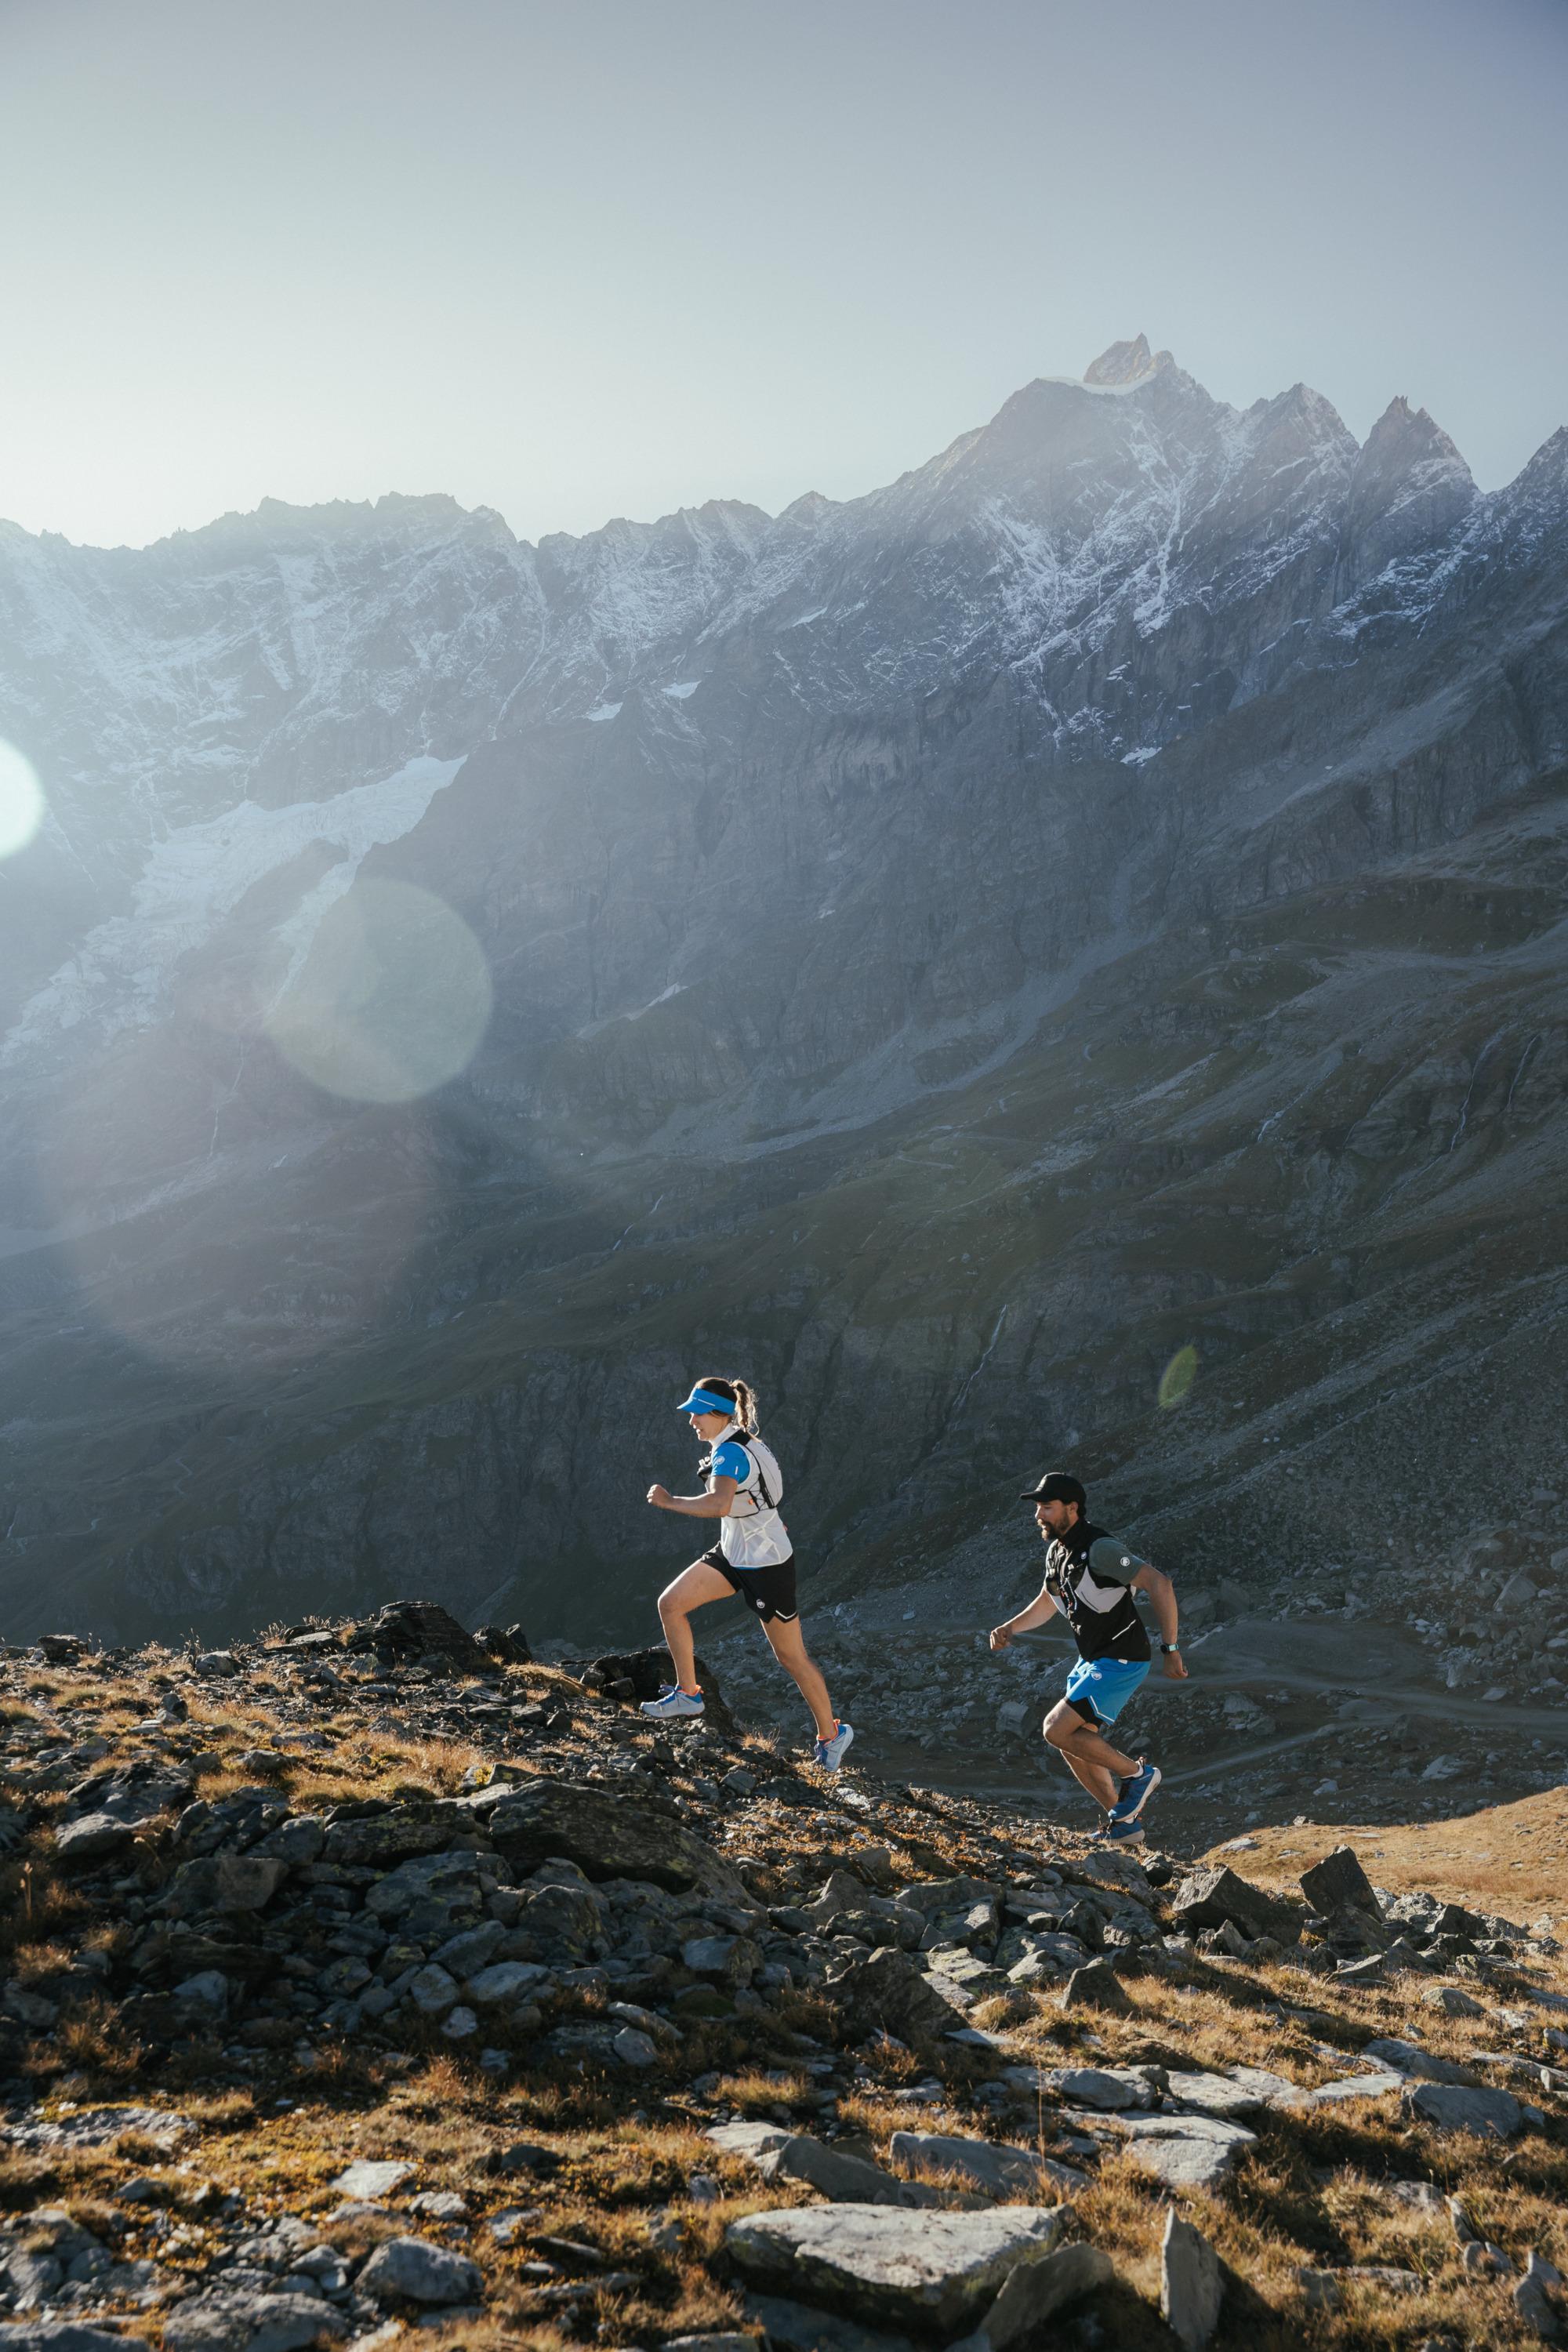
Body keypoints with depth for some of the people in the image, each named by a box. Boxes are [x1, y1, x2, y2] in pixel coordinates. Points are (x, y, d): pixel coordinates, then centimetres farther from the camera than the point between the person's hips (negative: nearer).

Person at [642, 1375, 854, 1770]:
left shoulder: (730, 1452, -27)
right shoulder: (738, 1442, 3)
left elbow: (719, 1504, -44)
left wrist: (669, 1501, -33)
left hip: (766, 1566, -9)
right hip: (732, 1554, 9)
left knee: (791, 1657, 5)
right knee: (669, 1604, -1)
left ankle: (831, 1734, 22)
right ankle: (687, 1694, 12)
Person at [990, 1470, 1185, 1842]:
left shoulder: (1099, 1548, -23)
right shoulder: (1057, 1550, 6)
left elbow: (1160, 1585, -27)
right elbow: (1045, 1604, 21)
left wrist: (1170, 1649, -26)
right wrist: (1009, 1629, 4)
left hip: (1121, 1661, -9)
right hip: (1092, 1661, 9)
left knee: (1057, 1730, -14)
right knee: (1074, 1744, 10)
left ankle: (1136, 1773, 3)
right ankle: (1124, 1822, 22)